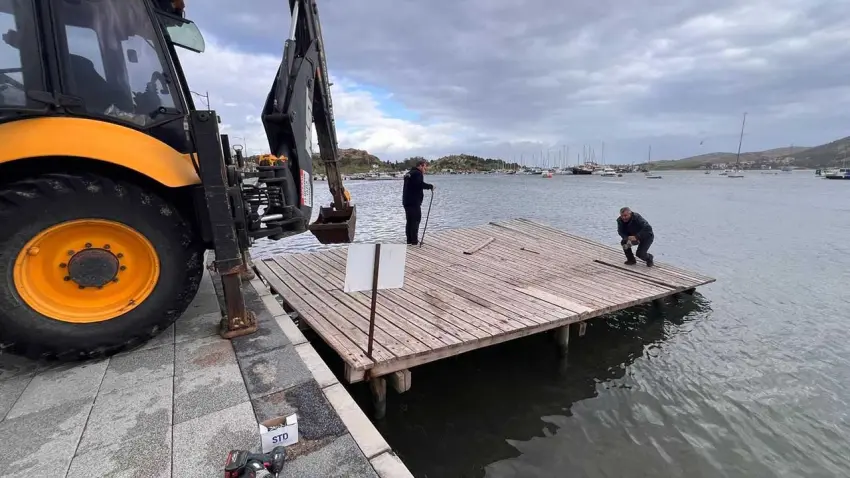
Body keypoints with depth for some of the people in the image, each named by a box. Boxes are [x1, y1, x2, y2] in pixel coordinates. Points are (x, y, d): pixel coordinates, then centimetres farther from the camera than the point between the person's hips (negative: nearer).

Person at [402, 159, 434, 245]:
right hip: (414, 202, -9)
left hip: (406, 201, 10)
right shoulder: (417, 173, -11)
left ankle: (409, 240, 18)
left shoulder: (408, 173, 21)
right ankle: (414, 241, -3)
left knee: (409, 221, 13)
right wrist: (431, 186, -15)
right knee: (416, 220, -4)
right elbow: (421, 184, -27)